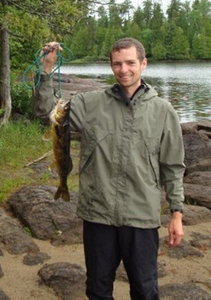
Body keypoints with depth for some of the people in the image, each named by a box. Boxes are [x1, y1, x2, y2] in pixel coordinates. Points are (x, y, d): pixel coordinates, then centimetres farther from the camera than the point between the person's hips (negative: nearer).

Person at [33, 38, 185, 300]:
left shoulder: (163, 110, -1)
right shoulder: (91, 104, 0)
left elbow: (173, 167, 3)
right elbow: (46, 111, -4)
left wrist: (176, 212, 1)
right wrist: (47, 69, -14)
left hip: (142, 217, -1)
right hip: (97, 214, 1)